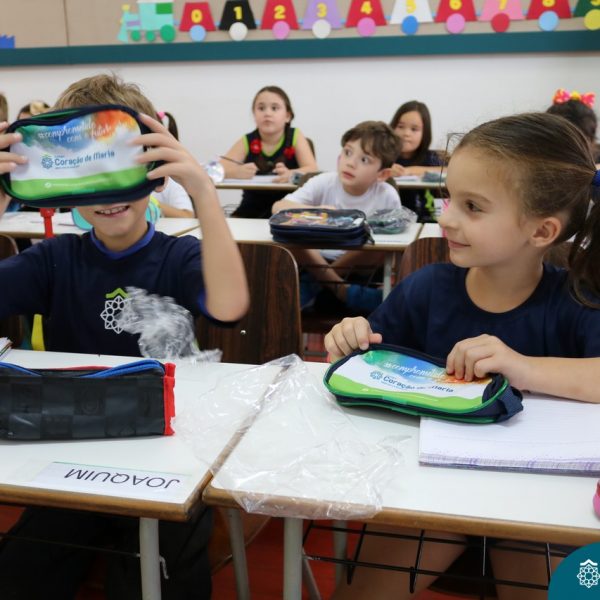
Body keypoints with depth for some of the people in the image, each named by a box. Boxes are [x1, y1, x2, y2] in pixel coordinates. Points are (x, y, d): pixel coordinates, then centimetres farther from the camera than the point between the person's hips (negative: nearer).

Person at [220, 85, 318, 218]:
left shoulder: (295, 136, -1)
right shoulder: (247, 141, 2)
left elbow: (312, 169, -12)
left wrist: (290, 174, -35)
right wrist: (238, 172, -31)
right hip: (252, 208, 2)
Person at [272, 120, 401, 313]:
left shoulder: (387, 196, -13)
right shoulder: (323, 183, -12)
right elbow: (278, 207, -22)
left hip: (358, 268, 0)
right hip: (314, 261, 0)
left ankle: (314, 284, -14)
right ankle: (339, 287, -18)